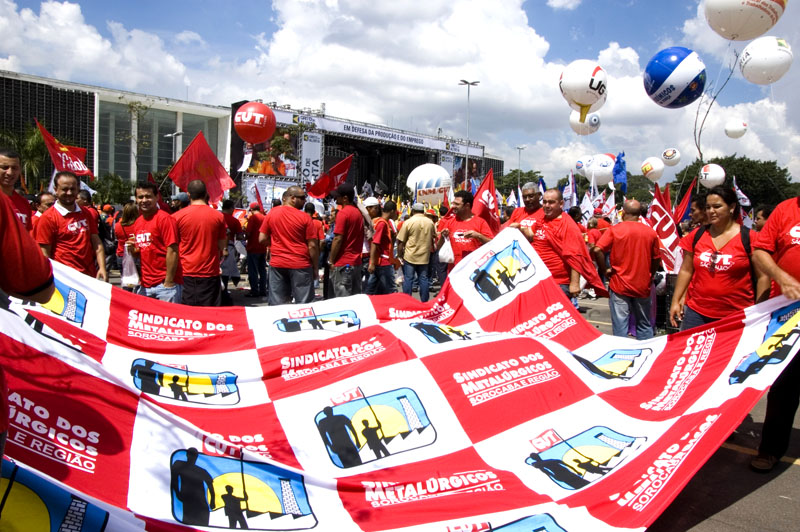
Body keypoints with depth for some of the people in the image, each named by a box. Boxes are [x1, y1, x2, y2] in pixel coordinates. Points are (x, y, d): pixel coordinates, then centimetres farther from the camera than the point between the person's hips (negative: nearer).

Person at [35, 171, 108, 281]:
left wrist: (102, 268, 0)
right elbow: (45, 254, -6)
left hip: (90, 276, 5)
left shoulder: (86, 213, 12)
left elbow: (97, 243, 12)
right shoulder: (48, 217, -4)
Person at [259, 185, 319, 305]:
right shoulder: (305, 217, -8)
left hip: (277, 264, 4)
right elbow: (312, 245, -8)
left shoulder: (271, 213, 2)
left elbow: (262, 239, 4)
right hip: (300, 264, -4)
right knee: (304, 303, 4)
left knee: (277, 304, 9)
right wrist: (316, 268, 1)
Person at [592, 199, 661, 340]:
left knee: (620, 324, 3)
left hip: (620, 285, -3)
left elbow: (597, 250, -18)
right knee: (644, 324, 16)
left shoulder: (615, 230, -8)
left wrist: (605, 270, -6)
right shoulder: (651, 232, 0)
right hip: (643, 286, 3)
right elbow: (656, 259, 7)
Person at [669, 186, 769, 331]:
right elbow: (686, 271, 12)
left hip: (737, 316, -3)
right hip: (696, 312, 3)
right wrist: (676, 301, 9)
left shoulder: (749, 238, -3)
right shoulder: (696, 235, 6)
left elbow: (763, 277, -2)